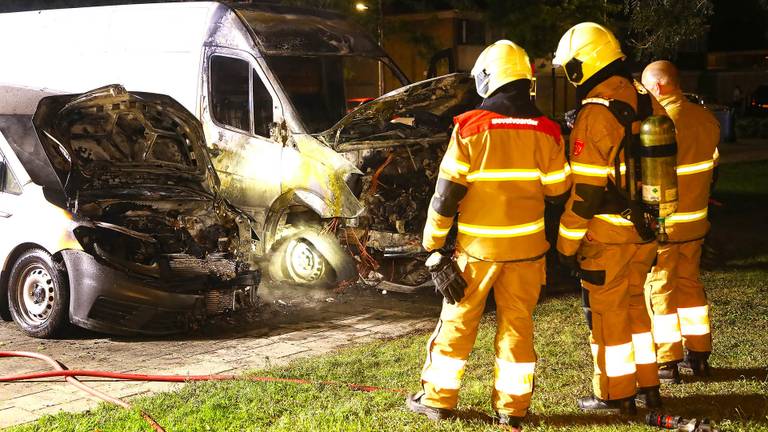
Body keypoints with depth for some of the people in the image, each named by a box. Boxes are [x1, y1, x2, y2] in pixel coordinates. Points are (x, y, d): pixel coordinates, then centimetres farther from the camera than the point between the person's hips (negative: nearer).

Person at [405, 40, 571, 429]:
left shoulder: (469, 129, -10)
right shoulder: (546, 131, -4)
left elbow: (447, 193, -9)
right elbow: (558, 190, 4)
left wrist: (432, 241, 0)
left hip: (478, 246, -2)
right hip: (526, 246, 2)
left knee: (457, 323, 10)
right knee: (517, 325, 10)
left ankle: (438, 398, 19)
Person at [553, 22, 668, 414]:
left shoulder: (594, 114, -18)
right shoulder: (647, 102, 5)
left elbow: (585, 189, -18)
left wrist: (567, 243, -10)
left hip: (607, 234, -7)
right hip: (645, 230, 7)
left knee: (607, 310, 5)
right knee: (634, 303, 20)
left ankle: (616, 395, 14)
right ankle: (648, 387, 26)